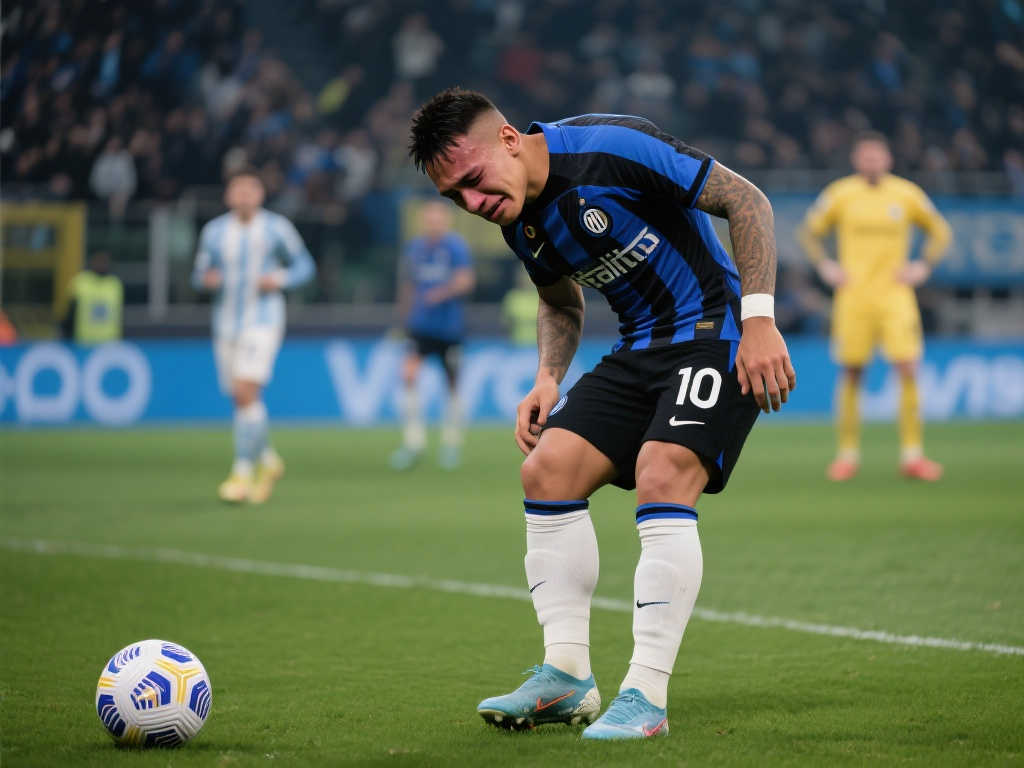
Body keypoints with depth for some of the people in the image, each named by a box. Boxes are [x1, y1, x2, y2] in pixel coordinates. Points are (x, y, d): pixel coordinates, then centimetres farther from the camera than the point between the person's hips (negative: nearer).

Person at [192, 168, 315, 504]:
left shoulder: (277, 228, -2)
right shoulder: (214, 231, 6)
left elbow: (304, 265, 7)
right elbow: (200, 275, 13)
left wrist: (279, 279, -13)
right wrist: (206, 279, -11)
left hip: (263, 321, -4)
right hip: (226, 323, 4)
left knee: (246, 393, -18)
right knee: (240, 398, 8)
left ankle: (242, 472, -15)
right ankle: (268, 460, 31)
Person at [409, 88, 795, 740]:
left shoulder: (611, 147, -22)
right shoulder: (518, 221, 3)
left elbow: (746, 199, -18)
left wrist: (759, 318, -23)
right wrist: (548, 379, 5)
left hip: (717, 333, -8)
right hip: (640, 349, 8)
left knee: (661, 480, -24)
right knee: (547, 467, -3)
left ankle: (646, 696, -21)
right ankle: (567, 677, 4)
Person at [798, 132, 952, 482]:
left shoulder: (907, 194, 4)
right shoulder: (840, 194, 2)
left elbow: (940, 231, 16)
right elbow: (808, 231, 13)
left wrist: (923, 266, 4)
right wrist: (824, 265, 1)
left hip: (896, 295, 0)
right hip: (853, 296, 0)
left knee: (908, 368, -11)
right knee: (851, 374, 1)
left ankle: (912, 455, -7)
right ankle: (848, 454, 12)